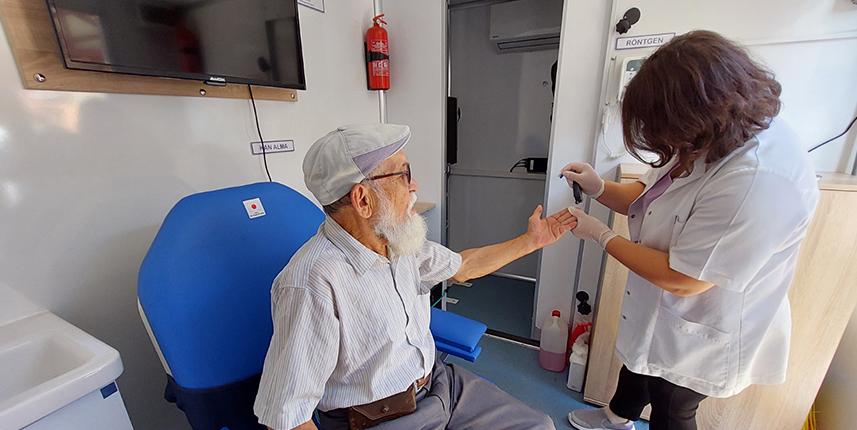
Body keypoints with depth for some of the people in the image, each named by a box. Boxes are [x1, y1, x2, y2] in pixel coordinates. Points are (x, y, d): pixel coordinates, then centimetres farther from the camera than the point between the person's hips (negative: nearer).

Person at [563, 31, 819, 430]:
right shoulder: (718, 138, -9)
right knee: (636, 364, 33)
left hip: (696, 335, -8)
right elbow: (654, 196, 3)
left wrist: (601, 235, -23)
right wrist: (600, 188, -14)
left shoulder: (759, 180, -37)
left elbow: (683, 279, -32)